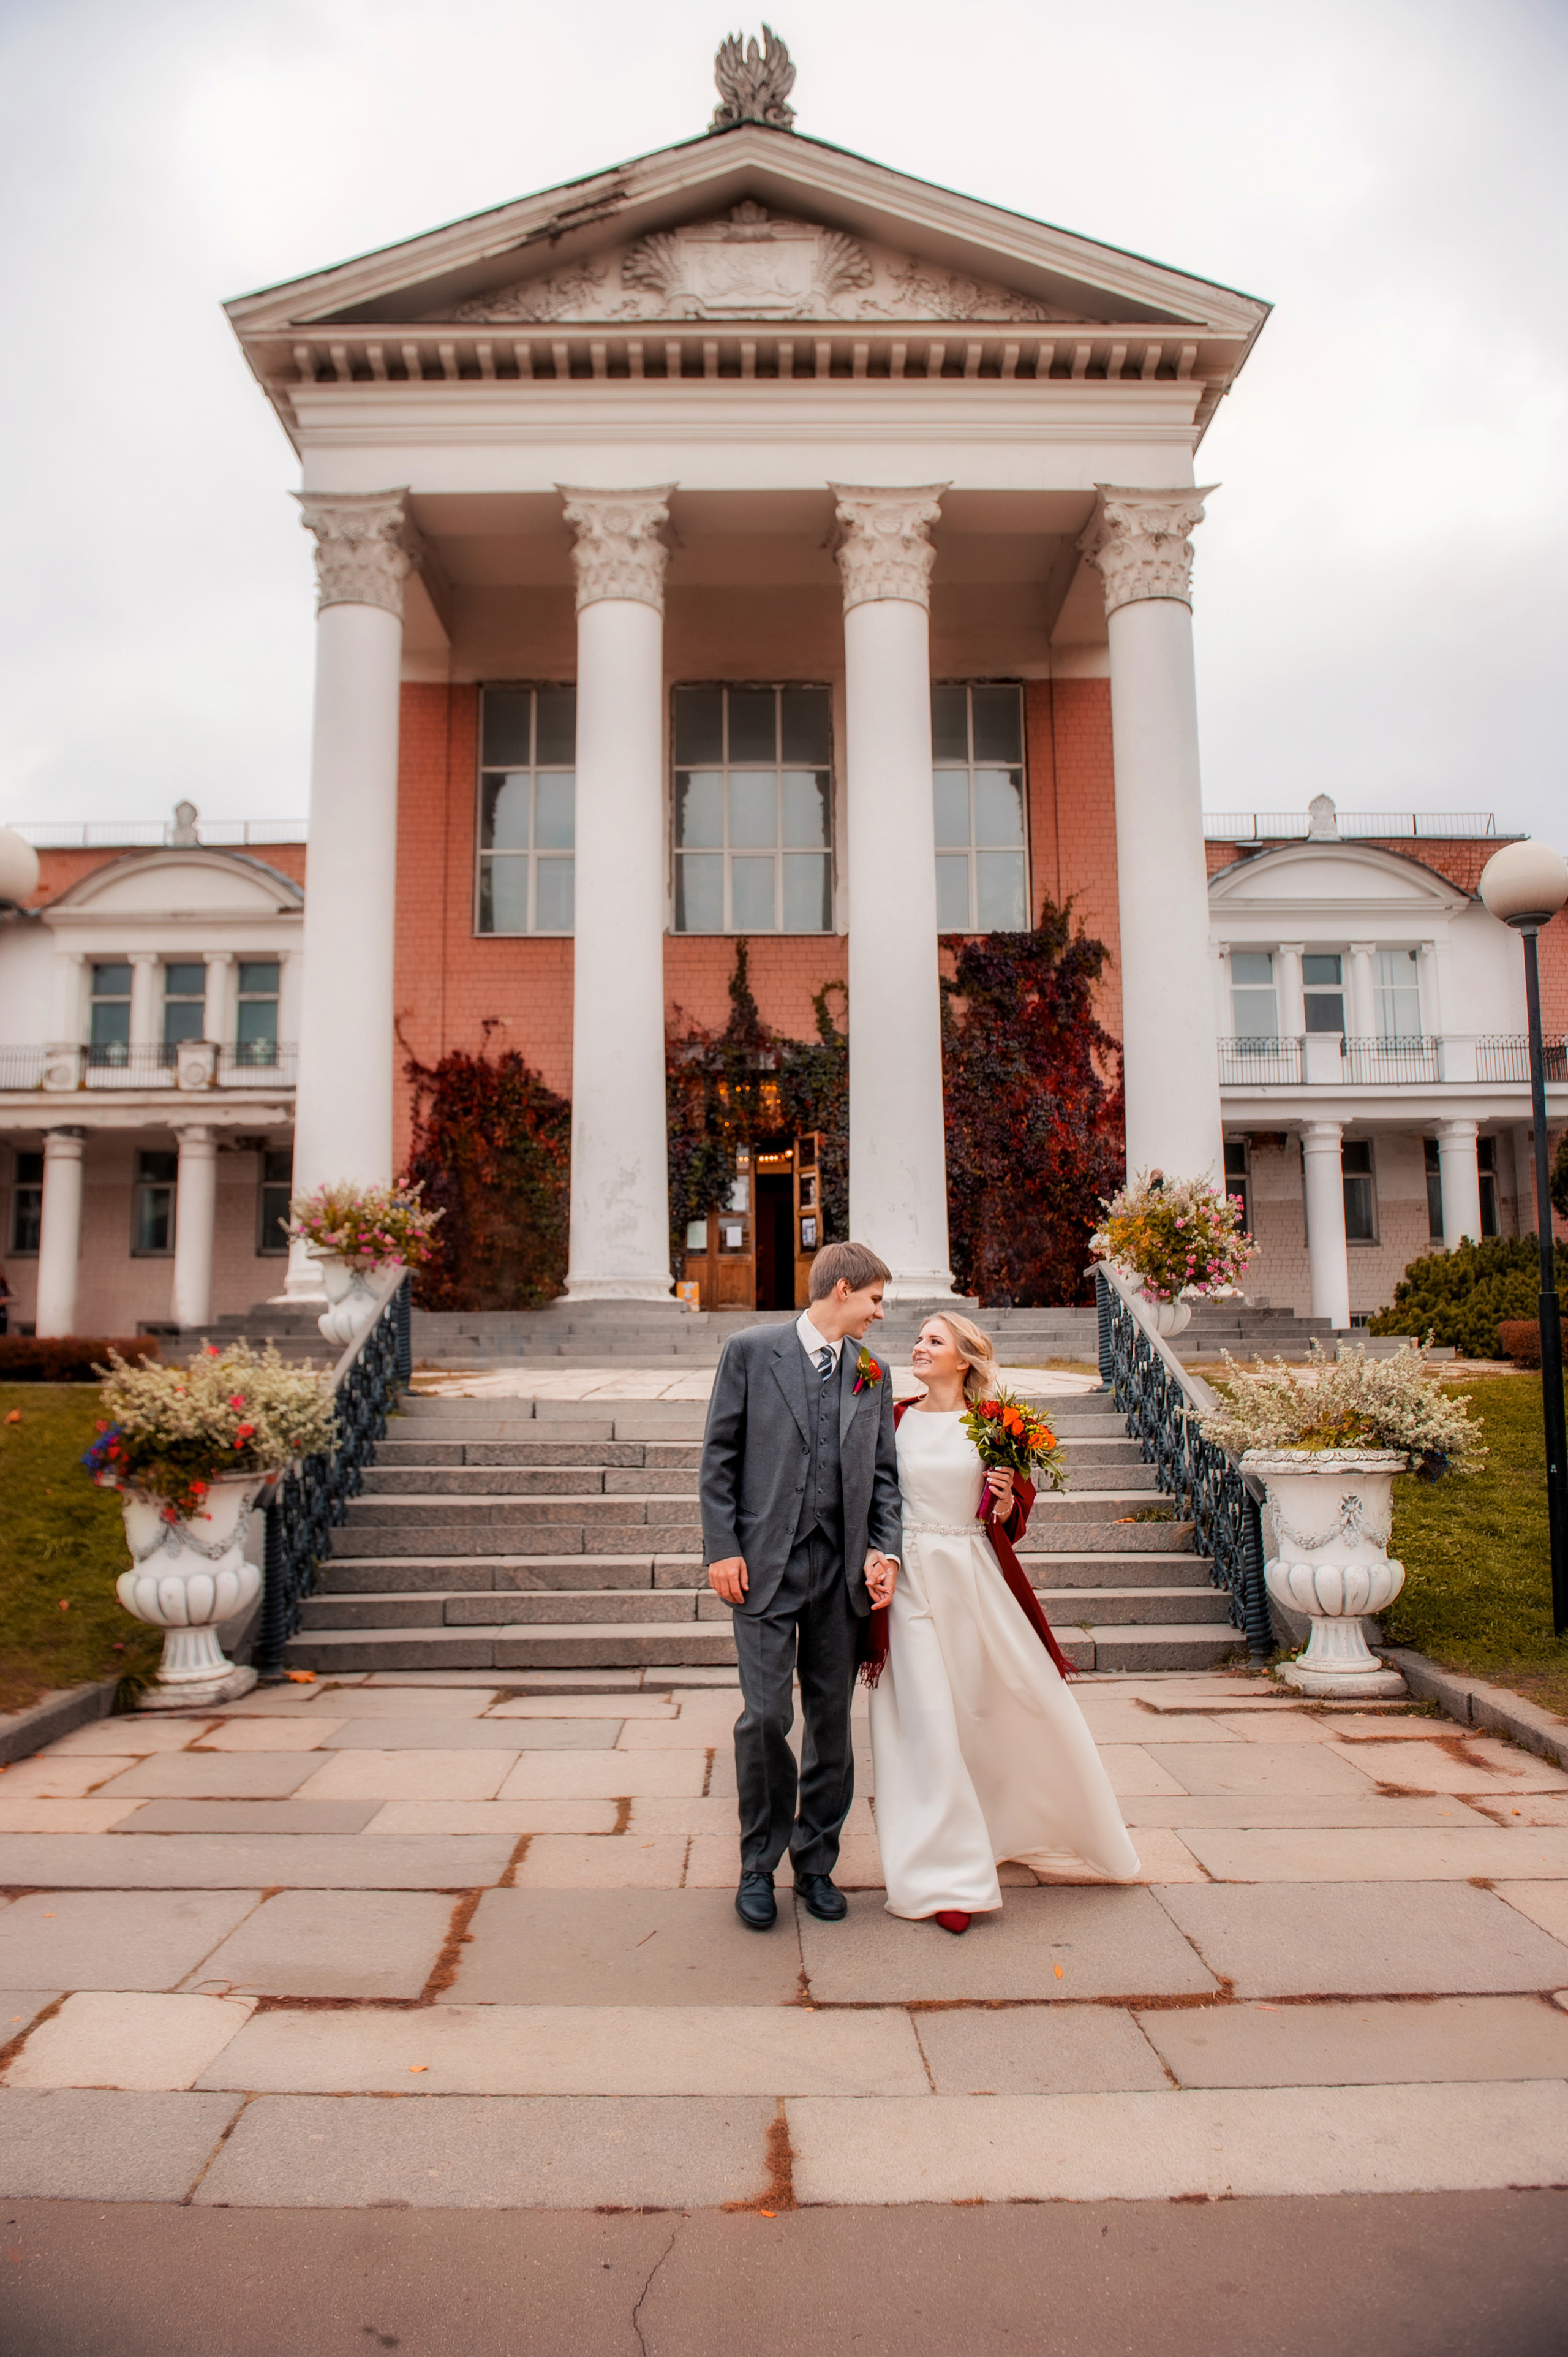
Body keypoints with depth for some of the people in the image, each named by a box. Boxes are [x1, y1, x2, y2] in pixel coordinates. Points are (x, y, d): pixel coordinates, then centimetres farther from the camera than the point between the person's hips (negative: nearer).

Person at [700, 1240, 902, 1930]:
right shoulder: (750, 1350, 0)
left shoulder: (872, 1373, 11)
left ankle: (815, 1864, 26)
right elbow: (719, 1456, -1)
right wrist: (722, 1549, -7)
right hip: (766, 1564, -4)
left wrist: (883, 1549, -1)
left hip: (841, 1569, 4)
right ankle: (758, 1866, 16)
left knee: (831, 1723, 9)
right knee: (765, 1718, -4)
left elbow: (883, 1471, 13)